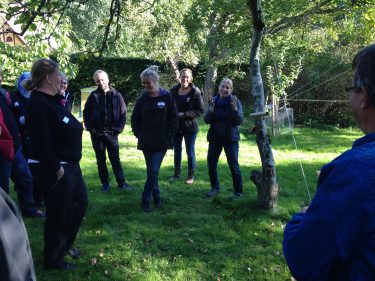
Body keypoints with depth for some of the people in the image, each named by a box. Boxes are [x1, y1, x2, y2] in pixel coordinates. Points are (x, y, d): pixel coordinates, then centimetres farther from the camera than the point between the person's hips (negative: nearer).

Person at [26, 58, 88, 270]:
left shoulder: (51, 100, 11)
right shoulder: (38, 104, -21)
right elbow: (41, 143, -27)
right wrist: (56, 168, -21)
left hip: (70, 164, 11)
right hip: (55, 170, -11)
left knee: (80, 202, 23)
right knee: (58, 213, 4)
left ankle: (66, 244, 43)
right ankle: (53, 259, 24)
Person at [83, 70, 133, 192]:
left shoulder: (116, 95, 0)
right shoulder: (93, 96, 1)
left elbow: (123, 113, 2)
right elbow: (86, 113, 6)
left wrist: (119, 128, -5)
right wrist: (90, 128, -4)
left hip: (111, 133, -1)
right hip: (96, 134, 1)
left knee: (115, 159, 2)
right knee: (101, 160, 10)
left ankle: (121, 183, 8)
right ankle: (105, 183, 20)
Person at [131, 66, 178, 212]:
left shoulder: (167, 97, -5)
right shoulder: (142, 99, 3)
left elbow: (174, 119, -2)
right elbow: (135, 119, 10)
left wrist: (168, 136, -7)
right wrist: (139, 134, -1)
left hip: (161, 142, -3)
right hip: (146, 142, 3)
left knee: (153, 171, -8)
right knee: (151, 171, 10)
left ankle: (146, 199, 3)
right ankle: (156, 196, 25)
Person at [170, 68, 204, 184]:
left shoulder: (195, 92, -11)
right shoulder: (173, 91, -1)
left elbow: (200, 110, -11)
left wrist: (184, 114, -19)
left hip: (189, 126, -3)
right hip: (176, 126, 4)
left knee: (190, 151, 7)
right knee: (177, 150, 16)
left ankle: (191, 175, 21)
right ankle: (177, 173, 31)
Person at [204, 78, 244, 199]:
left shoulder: (235, 101, -6)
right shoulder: (214, 100, 1)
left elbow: (240, 121, -11)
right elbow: (207, 120, -4)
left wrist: (234, 108, -25)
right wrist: (211, 108, -20)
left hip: (230, 138, -3)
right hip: (215, 138, 4)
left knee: (233, 165, -3)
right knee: (211, 163, 8)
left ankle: (238, 192, 11)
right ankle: (215, 187, 28)